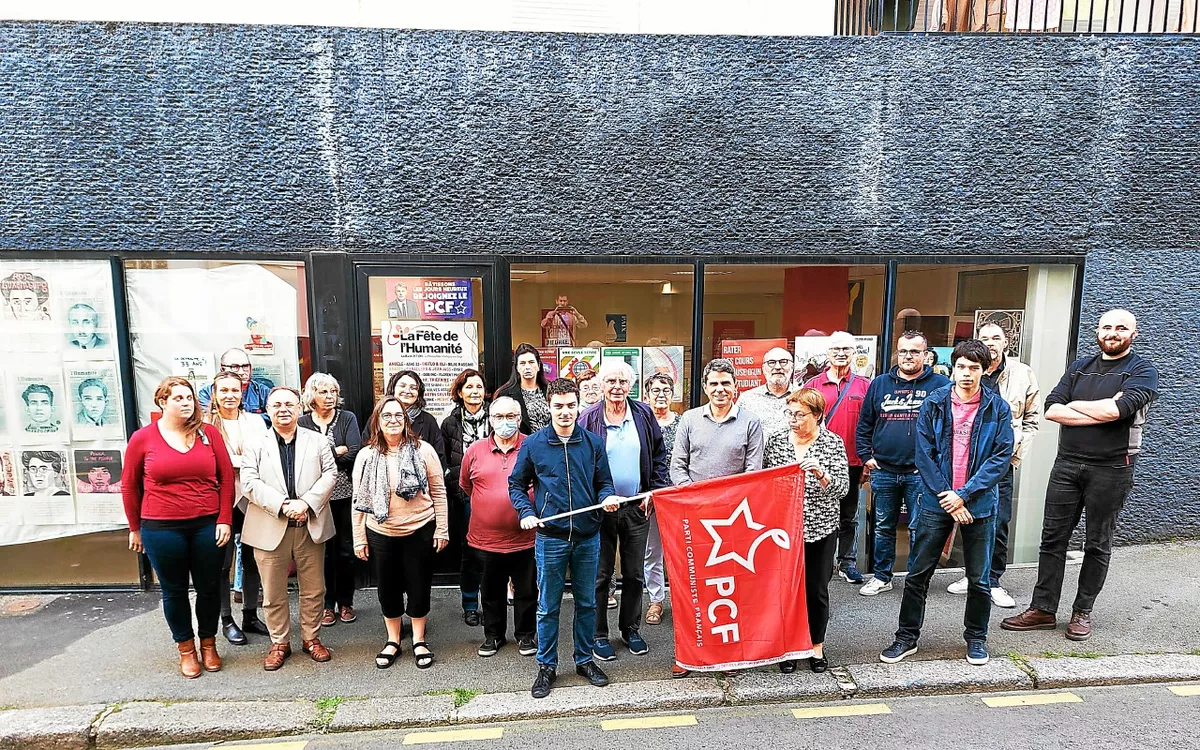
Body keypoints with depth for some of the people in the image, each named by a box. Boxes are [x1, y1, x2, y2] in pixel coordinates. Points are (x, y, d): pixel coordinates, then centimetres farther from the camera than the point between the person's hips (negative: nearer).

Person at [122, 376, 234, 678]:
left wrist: (225, 519, -4)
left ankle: (208, 642, 33)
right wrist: (135, 528, 9)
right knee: (174, 591, 14)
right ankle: (186, 647, 33)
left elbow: (226, 478, 0)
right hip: (161, 529, 0)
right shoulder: (142, 438, -3)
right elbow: (129, 486, 6)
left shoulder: (209, 433, -2)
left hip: (207, 526, 1)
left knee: (209, 588, 12)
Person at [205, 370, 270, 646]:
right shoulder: (206, 424, -2)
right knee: (223, 562, 6)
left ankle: (250, 616, 27)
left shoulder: (255, 421, 6)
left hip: (251, 498, 3)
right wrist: (244, 462, -13)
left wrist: (232, 462, -13)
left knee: (252, 560, 12)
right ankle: (227, 620, 22)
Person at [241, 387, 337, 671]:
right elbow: (250, 482, -7)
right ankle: (279, 643, 29)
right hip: (271, 529, -1)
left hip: (310, 527, 1)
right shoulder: (255, 445, 2)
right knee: (273, 592, 11)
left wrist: (306, 502, -16)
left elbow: (329, 474, -2)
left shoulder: (318, 440, 5)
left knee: (314, 589, 11)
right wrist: (282, 505, -19)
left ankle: (311, 638, 29)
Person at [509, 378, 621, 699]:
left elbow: (604, 482, 7)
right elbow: (516, 485, 5)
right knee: (548, 606, 10)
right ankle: (547, 666, 29)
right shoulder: (533, 444, -4)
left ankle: (585, 660, 35)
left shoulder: (593, 442, 0)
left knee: (587, 602, 16)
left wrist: (607, 497, -14)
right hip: (550, 537, -1)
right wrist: (526, 513, -10)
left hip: (588, 537, 2)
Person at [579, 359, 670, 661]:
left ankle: (631, 629, 33)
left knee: (635, 573, 15)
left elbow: (659, 455, 8)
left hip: (637, 507, 3)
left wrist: (656, 491, 0)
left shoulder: (644, 414, 1)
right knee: (600, 574, 9)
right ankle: (598, 634, 25)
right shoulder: (589, 419, -7)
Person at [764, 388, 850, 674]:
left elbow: (842, 488, -9)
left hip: (820, 529, -1)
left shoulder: (832, 443, -4)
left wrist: (820, 473, -26)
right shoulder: (775, 441, 1)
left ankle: (817, 647, 29)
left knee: (816, 589, 8)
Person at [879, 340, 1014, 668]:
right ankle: (907, 637, 20)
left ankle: (976, 638, 35)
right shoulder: (933, 404, -2)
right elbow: (924, 454, -4)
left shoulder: (997, 408, -1)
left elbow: (1002, 456, -6)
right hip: (936, 502, 0)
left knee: (979, 578, 13)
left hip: (979, 504, 0)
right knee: (918, 574, 5)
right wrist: (947, 498, -10)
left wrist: (964, 494, -14)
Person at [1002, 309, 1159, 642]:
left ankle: (1082, 612, 22)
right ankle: (1043, 609, 13)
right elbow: (1051, 409, -1)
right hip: (1067, 463, 3)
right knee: (1053, 539, 5)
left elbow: (1117, 409, -20)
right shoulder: (1080, 367, 12)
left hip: (1110, 468, -3)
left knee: (1097, 544, 8)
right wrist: (1101, 412, -12)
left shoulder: (1142, 370, 0)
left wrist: (1074, 405, -6)